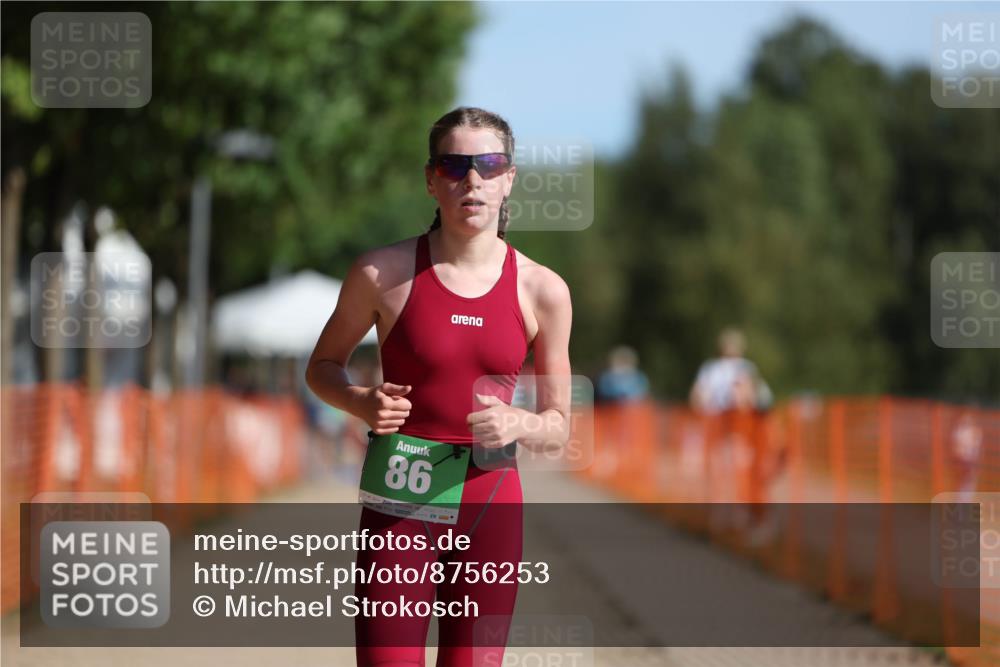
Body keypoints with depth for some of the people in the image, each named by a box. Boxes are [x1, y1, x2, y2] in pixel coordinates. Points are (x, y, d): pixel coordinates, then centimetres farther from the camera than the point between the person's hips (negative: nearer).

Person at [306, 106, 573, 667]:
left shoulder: (542, 291, 2)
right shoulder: (383, 274, -3)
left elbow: (559, 428, 9)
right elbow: (322, 367, 12)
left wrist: (516, 424, -14)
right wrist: (363, 403, -10)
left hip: (490, 503, 2)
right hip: (400, 501, -2)